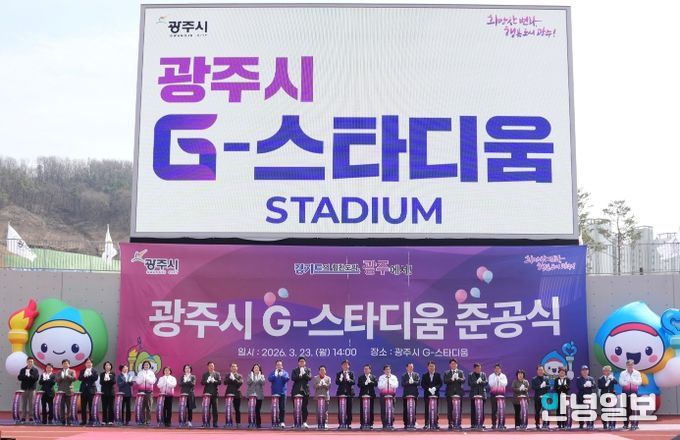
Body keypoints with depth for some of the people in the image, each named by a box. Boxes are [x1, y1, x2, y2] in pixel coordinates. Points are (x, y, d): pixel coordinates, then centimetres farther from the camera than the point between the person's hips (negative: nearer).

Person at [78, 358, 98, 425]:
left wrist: (90, 374, -20)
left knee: (91, 406, -6)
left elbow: (96, 378, -9)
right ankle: (83, 421, 10)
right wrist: (84, 375, -16)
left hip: (91, 390, -3)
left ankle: (91, 420, -1)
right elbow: (79, 378, 1)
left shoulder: (94, 371, 5)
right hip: (83, 390, 3)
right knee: (83, 406, 4)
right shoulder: (82, 371, 13)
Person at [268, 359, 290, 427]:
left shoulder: (285, 373, 8)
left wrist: (282, 375, -22)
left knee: (282, 408, -4)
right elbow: (270, 379, -10)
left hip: (282, 393, 0)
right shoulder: (272, 373, 7)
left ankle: (282, 421, 0)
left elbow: (287, 379, -10)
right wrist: (275, 375, -19)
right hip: (274, 393, 0)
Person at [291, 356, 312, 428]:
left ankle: (304, 422, 4)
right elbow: (293, 378, -8)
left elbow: (309, 378, -6)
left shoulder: (308, 370, 10)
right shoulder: (295, 370, 8)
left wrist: (304, 374, -19)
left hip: (305, 391, 0)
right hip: (296, 391, 0)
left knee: (304, 407, -1)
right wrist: (299, 376, -20)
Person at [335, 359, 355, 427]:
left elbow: (353, 382, -2)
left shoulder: (351, 373, 8)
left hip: (349, 393, 0)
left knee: (349, 409, 0)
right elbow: (336, 382, -2)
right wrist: (340, 379, -21)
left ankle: (349, 424, 5)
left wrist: (349, 379, -21)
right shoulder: (339, 373, 9)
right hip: (341, 393, 0)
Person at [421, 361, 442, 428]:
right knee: (427, 409, 1)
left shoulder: (438, 375, 7)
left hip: (435, 394, 0)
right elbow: (422, 384, -1)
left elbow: (440, 383, 1)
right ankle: (426, 424, 4)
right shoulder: (425, 375, 5)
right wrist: (428, 389, -15)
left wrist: (435, 388, -16)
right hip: (427, 394, 0)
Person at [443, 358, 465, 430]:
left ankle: (458, 424, 4)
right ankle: (450, 423, 6)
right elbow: (445, 381, -5)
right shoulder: (446, 373, 9)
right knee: (450, 409, 0)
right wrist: (451, 379, -20)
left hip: (458, 392, 0)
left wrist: (458, 378, -21)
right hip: (450, 393, 0)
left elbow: (463, 380, -3)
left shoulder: (461, 372, 11)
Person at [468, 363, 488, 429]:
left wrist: (481, 382, -15)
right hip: (474, 395, -2)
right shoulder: (471, 375, 5)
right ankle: (474, 424, 4)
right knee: (473, 410, -1)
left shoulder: (483, 374, 11)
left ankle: (481, 423, 7)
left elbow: (486, 382, 2)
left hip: (482, 394, 2)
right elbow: (470, 383, -7)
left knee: (481, 410, 2)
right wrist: (476, 382, -19)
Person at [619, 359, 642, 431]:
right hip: (625, 392, 0)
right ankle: (625, 424, 7)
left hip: (634, 392, 0)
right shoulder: (623, 373, 5)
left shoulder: (637, 373, 7)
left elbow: (639, 382, -3)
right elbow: (621, 382, -3)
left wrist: (633, 381, -20)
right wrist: (627, 382, -21)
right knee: (626, 407, 0)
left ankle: (634, 424, -4)